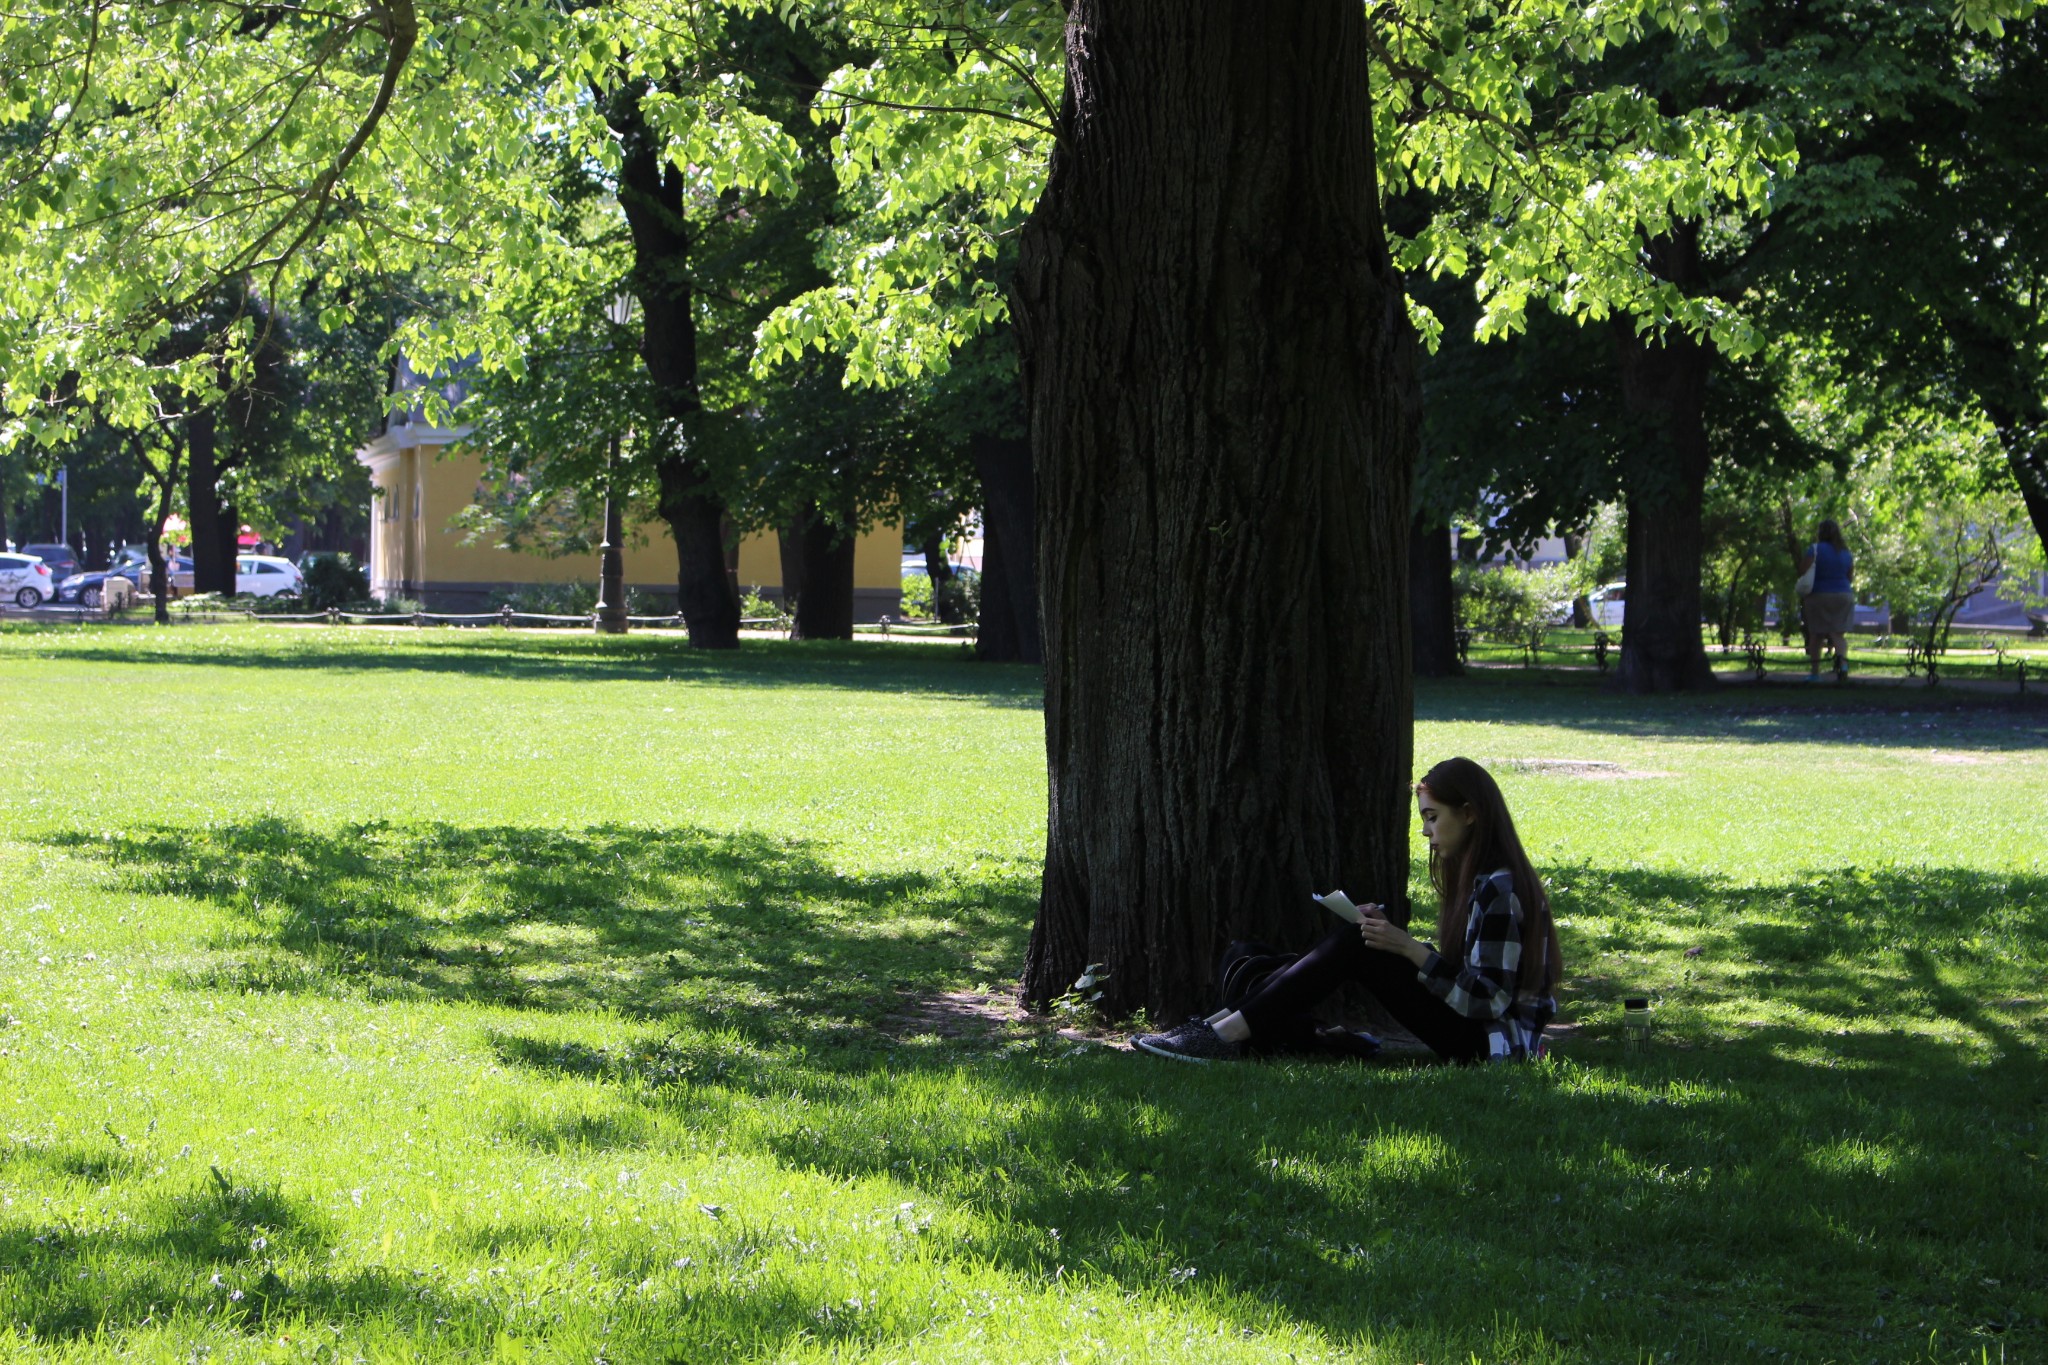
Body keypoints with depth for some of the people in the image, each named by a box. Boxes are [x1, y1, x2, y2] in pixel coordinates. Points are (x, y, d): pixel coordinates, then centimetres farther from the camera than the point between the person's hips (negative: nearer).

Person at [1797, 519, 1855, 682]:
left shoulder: (1815, 549, -8)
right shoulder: (1846, 553, 7)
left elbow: (1802, 570, -14)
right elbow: (1849, 576, 11)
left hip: (1819, 596, -3)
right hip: (1843, 595, 3)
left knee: (1816, 635, 7)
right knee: (1838, 633, 0)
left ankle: (1814, 672, 8)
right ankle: (1842, 660, -30)